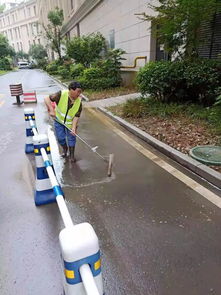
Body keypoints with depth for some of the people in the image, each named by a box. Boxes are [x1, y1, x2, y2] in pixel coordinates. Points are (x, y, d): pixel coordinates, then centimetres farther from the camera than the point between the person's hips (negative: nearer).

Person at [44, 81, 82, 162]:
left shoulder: (79, 102, -19)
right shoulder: (61, 94, -25)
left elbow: (76, 116, -19)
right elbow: (47, 99, -21)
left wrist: (73, 128, -30)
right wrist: (52, 110, -31)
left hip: (70, 122, 1)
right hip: (59, 120, 0)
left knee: (71, 138, 4)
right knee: (60, 138, 7)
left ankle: (71, 154, 27)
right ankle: (65, 149, 39)